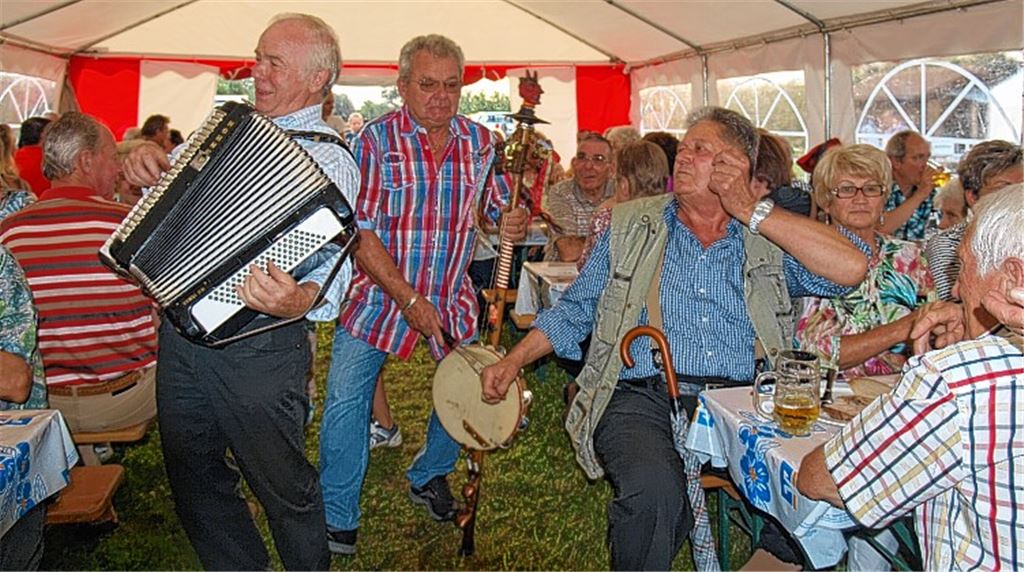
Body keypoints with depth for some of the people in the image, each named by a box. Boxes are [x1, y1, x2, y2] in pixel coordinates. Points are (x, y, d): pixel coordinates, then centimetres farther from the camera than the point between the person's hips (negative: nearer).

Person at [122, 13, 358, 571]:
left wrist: (303, 298, -44)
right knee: (194, 480, 20)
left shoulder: (328, 158, -11)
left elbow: (332, 259, -22)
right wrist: (148, 163, 2)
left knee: (280, 482, 11)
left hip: (254, 348, -7)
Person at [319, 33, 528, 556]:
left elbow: (500, 205, 12)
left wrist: (516, 222, -14)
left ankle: (428, 475, 37)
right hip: (377, 294, -3)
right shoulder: (377, 139, -13)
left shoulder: (480, 142, -1)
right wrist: (409, 301, -22)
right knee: (346, 398, -5)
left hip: (451, 299, 4)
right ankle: (337, 520, 15)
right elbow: (359, 232, -18)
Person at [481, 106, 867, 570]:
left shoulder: (769, 238, 13)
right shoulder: (630, 226, 17)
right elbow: (574, 310, 21)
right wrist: (514, 360, 8)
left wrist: (753, 211, -2)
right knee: (653, 486, -32)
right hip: (642, 397, 0)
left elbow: (850, 269, -5)